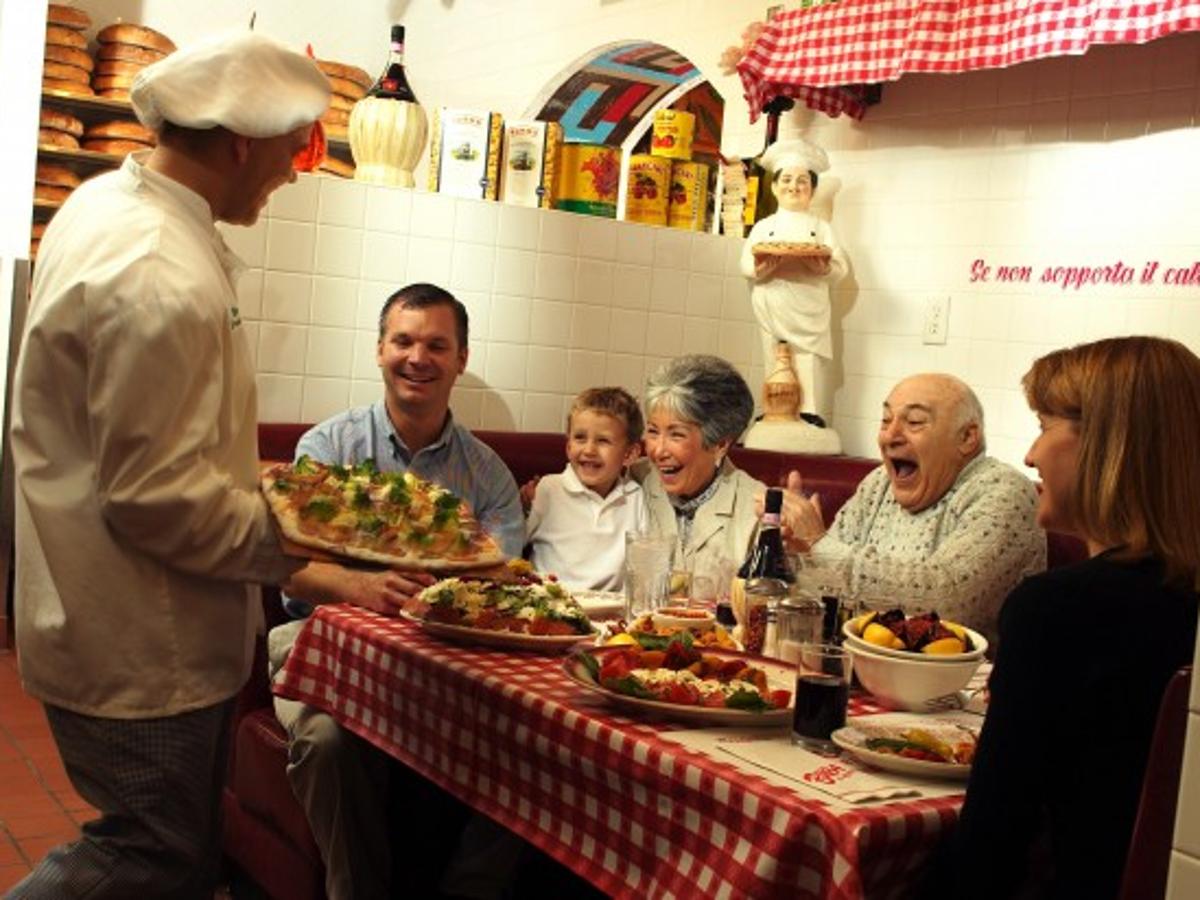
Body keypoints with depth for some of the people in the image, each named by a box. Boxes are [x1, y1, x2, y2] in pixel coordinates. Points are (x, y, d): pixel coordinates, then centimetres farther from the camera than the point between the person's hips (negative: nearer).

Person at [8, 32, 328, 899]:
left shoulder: (104, 204, 6)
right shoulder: (164, 282, -28)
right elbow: (157, 500, -27)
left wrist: (244, 485, 15)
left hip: (115, 623, 10)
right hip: (139, 648, -10)